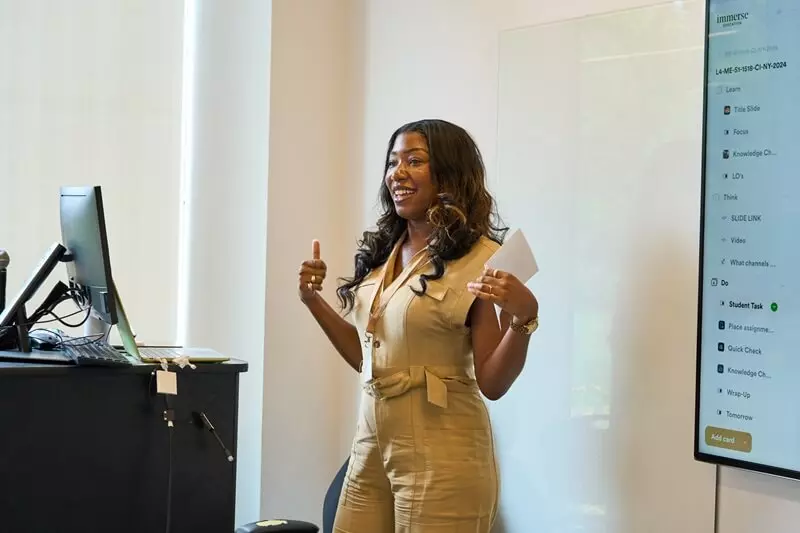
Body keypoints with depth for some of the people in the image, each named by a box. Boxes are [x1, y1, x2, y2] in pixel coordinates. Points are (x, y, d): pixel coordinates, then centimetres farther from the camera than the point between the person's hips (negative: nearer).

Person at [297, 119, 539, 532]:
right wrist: (312, 300, 9)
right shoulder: (383, 252, 8)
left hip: (441, 454, -7)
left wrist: (523, 317, -28)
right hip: (372, 442, 7)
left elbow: (491, 384, -13)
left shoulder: (480, 259, -12)